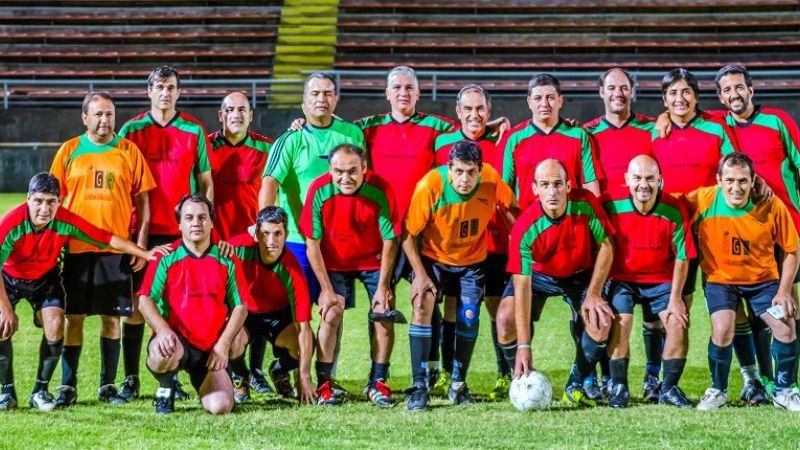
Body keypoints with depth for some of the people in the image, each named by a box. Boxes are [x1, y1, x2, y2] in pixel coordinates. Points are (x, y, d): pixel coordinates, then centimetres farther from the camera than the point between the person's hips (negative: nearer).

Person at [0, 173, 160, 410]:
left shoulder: (66, 221, -26)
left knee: (55, 325, -19)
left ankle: (41, 390, -1)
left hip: (45, 278, 2)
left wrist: (145, 253, -27)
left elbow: (107, 238, -22)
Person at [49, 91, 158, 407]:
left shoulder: (129, 151, 4)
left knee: (112, 318, 3)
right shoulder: (69, 151, 5)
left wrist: (141, 242, -2)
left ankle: (108, 385, 13)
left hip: (117, 249, 0)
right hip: (77, 248, 0)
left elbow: (142, 199, 5)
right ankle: (68, 386, 6)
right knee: (74, 317, 1)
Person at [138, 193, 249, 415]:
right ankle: (166, 388, 0)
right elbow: (145, 300, -7)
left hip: (211, 350, 2)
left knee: (221, 407, -16)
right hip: (176, 340, -2)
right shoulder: (166, 258, 0)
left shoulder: (225, 260, 6)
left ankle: (200, 380, 24)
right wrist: (163, 330, -26)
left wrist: (223, 345, -7)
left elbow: (240, 306, 6)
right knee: (161, 353, -40)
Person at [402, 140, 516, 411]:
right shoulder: (429, 186, -30)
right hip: (433, 258, -2)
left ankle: (458, 384, 18)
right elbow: (408, 234, -20)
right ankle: (419, 386, -17)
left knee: (469, 318, -5)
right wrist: (421, 275, -22)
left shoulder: (491, 180, -24)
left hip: (472, 261, 2)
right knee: (422, 306, -21)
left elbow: (513, 208, -2)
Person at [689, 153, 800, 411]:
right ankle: (717, 391, 4)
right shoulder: (703, 200, -22)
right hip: (720, 278, -1)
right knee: (722, 331, -22)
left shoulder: (772, 206, -19)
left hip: (763, 278, 1)